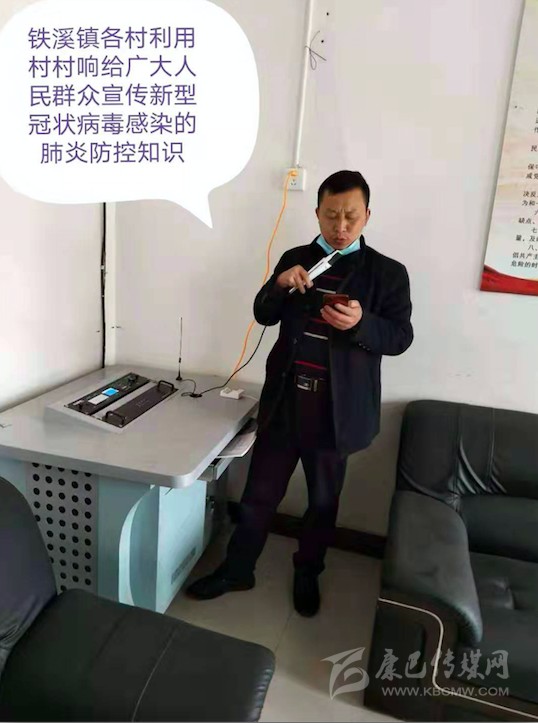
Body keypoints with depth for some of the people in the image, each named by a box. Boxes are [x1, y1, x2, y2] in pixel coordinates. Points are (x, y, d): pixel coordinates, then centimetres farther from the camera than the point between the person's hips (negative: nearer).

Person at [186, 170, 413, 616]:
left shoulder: (388, 272, -1)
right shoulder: (295, 258, 7)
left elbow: (400, 337, -5)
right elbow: (264, 315, 7)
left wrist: (360, 323, -25)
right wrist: (280, 284, -14)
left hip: (335, 409, -2)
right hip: (283, 401, 2)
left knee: (323, 500, 16)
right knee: (259, 493, 12)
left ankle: (307, 574, 39)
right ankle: (237, 570, 32)